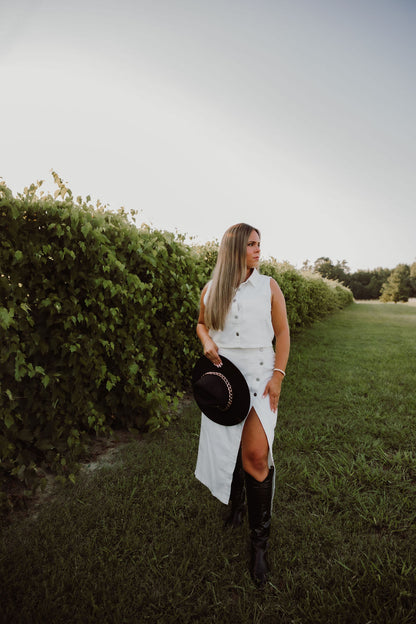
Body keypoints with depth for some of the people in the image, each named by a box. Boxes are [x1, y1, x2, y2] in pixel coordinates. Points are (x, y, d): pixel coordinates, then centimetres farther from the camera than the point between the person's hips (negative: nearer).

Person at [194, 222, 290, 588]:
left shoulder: (268, 286, 1)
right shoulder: (211, 291, 4)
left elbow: (282, 332, 2)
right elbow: (202, 323, 19)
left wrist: (278, 375, -7)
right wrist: (207, 342, -4)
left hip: (259, 374, -2)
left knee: (255, 454, -12)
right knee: (226, 449, 13)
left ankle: (259, 543, 10)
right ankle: (236, 503, 46)